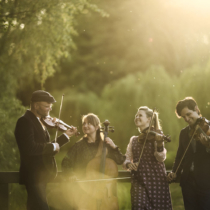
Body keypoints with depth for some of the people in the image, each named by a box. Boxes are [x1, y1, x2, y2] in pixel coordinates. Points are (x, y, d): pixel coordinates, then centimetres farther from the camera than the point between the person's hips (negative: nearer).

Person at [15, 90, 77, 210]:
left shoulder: (39, 122, 17)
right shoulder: (25, 121, -13)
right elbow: (30, 148, -27)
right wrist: (52, 146, -15)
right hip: (34, 176, -10)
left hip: (41, 176, 10)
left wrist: (66, 136, 14)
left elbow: (46, 149, 19)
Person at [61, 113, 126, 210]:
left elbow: (120, 160, 5)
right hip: (83, 187, 0)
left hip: (102, 186, 0)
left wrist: (114, 147, -9)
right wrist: (71, 175, -12)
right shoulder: (79, 145, 5)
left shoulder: (105, 144, 8)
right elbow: (66, 163, 5)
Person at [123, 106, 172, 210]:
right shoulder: (133, 140, 15)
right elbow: (127, 159, 12)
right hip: (139, 180, 3)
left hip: (156, 178, -3)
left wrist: (160, 144, -29)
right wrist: (128, 164, -11)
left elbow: (161, 158, -10)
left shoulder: (155, 135, 1)